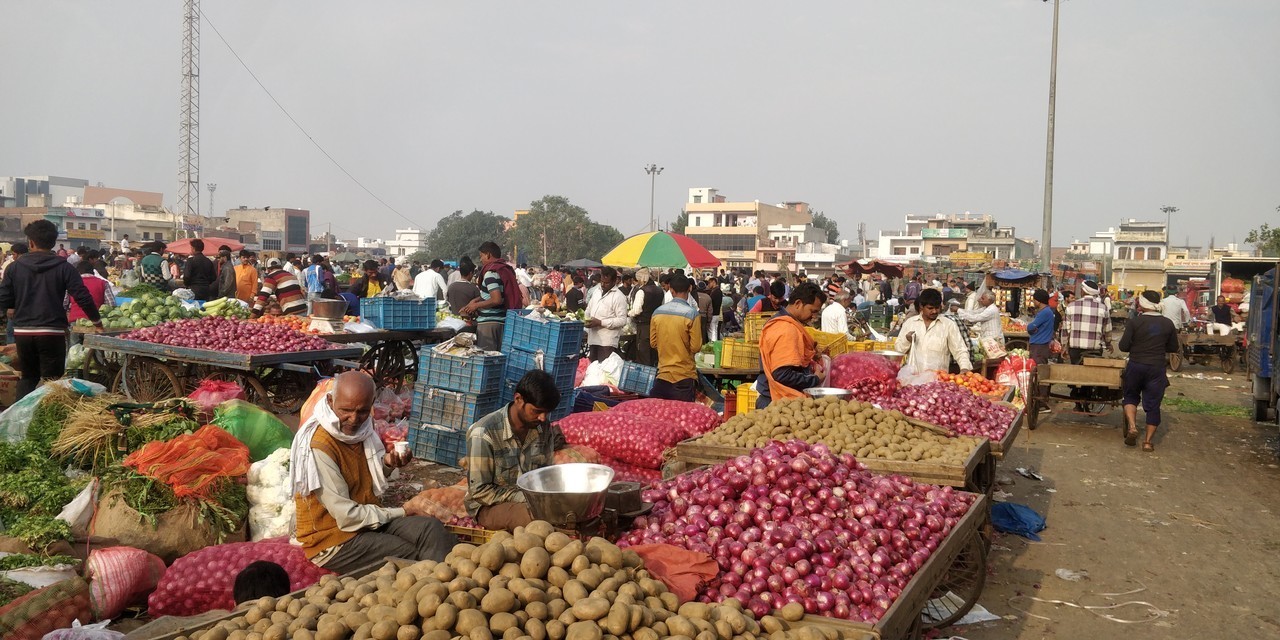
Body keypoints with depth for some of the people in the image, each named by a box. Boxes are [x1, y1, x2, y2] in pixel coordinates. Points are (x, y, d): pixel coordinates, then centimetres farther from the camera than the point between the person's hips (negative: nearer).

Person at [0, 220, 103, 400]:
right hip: (52, 332, -3)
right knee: (52, 380, 4)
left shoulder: (15, 267, 0)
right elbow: (83, 297, -11)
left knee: (28, 376, 19)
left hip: (22, 331, 3)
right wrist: (97, 320, 4)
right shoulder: (63, 267, -6)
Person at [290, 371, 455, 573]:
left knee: (432, 528, -16)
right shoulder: (318, 447, -23)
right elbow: (347, 516, -21)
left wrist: (387, 462, -6)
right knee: (414, 556, -20)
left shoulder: (362, 427, 0)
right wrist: (400, 514, -11)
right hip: (333, 538, -7)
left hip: (370, 518, 7)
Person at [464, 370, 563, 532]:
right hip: (490, 506, -6)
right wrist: (524, 498, -24)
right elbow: (479, 491, -17)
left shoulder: (543, 428, -3)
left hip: (534, 499, 6)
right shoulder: (483, 434, -20)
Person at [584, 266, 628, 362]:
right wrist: (585, 319, 5)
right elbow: (588, 310, 28)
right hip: (592, 340, 7)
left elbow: (622, 321, -14)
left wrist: (600, 323, -18)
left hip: (607, 343, -7)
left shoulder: (618, 297, -7)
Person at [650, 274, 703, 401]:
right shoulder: (692, 313, -11)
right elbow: (696, 347, -10)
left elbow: (653, 343, 7)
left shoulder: (657, 312, 0)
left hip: (662, 376, 3)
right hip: (684, 377, -3)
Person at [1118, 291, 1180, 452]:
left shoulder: (1134, 322, -10)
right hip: (1157, 368, 1)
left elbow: (1123, 346, -11)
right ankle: (1148, 441, 8)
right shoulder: (1168, 324, -1)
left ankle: (1132, 426, -3)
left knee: (1131, 396, 19)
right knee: (1153, 404, 7)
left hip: (1136, 366, -1)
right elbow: (1174, 348, 7)